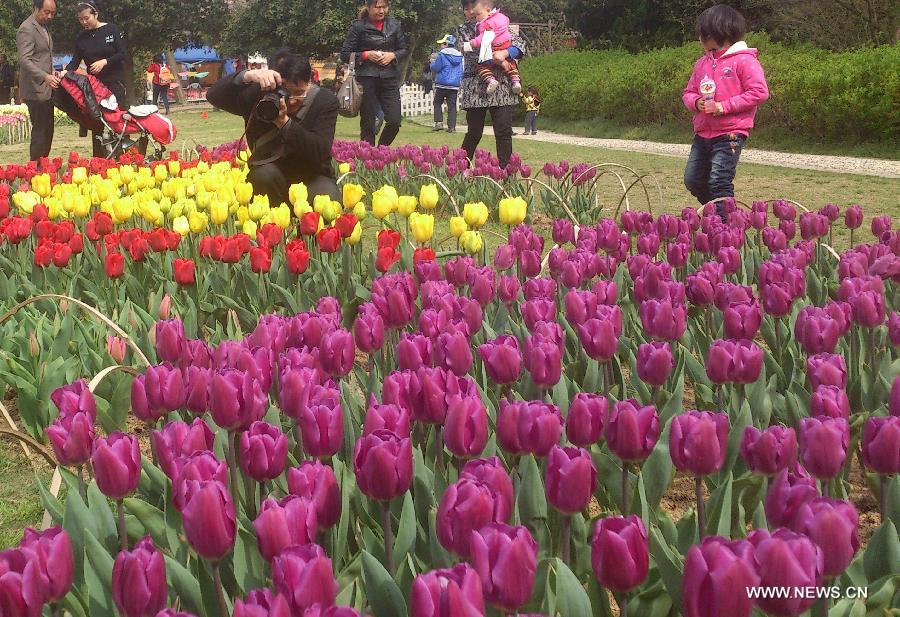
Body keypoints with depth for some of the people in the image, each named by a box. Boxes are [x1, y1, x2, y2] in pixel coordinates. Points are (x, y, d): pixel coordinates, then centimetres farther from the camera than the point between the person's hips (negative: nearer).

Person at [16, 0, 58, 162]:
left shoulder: (44, 28, 17)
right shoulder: (26, 29, -13)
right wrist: (45, 76, -34)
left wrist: (52, 71, 9)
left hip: (46, 89, 9)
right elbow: (24, 60, -23)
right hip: (35, 89, -9)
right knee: (40, 130, -8)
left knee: (47, 130, 9)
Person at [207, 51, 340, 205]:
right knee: (264, 172, -34)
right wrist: (247, 76, -38)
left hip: (312, 176, -1)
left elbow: (321, 153, -25)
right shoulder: (258, 94, -12)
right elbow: (213, 96, -21)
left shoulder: (326, 101, -14)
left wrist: (284, 122, -36)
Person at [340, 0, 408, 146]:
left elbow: (404, 50, 16)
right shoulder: (358, 26, 0)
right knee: (367, 124, 0)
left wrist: (392, 55, -4)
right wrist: (365, 55, -13)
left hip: (389, 78, 3)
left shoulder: (394, 25, 9)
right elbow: (345, 55, 1)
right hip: (367, 79, -3)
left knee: (394, 121, -4)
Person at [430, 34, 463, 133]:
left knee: (437, 103, 10)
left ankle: (439, 122, -2)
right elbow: (461, 72, 18)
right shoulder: (459, 56, 11)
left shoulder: (442, 54, -8)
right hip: (455, 85, 4)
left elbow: (435, 68, -7)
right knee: (452, 106, 4)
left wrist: (433, 61, 12)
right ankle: (452, 126, -1)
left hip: (442, 84, -4)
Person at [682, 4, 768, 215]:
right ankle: (717, 213, 26)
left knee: (719, 183, -13)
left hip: (730, 134, -8)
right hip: (703, 133, 8)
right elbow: (689, 93, 17)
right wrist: (697, 102, -8)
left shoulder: (744, 60, -8)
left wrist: (723, 106, -18)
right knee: (693, 180, 9)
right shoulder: (703, 62, 13)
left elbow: (759, 92, -14)